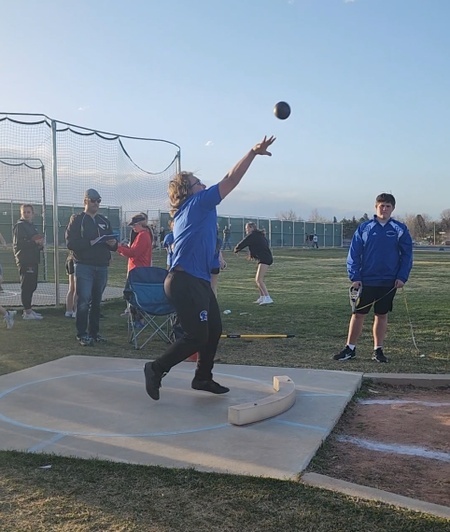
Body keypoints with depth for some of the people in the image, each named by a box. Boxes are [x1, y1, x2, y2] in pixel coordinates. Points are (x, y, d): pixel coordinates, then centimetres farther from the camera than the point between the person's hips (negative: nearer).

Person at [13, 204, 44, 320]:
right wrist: (34, 242, -19)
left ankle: (28, 310, 20)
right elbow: (17, 243, -16)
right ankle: (27, 312, -4)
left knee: (32, 286, 12)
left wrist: (40, 245, 4)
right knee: (26, 286, -7)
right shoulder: (19, 226, -6)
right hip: (25, 261, -9)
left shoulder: (32, 226, 21)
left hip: (33, 260, 9)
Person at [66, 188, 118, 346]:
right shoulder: (77, 220, 2)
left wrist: (113, 243, -6)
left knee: (96, 301, 9)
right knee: (84, 300, -8)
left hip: (102, 267, 5)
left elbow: (113, 243, 17)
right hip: (84, 266, -5)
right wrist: (91, 243, -20)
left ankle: (94, 332, 17)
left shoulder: (104, 221, 18)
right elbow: (70, 243, -9)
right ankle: (82, 334, -3)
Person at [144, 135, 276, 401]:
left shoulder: (186, 212, 20)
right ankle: (157, 368, 6)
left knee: (214, 330, 14)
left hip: (198, 281, 10)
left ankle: (203, 378, 25)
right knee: (197, 337, -7)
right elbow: (231, 180, -10)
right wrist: (254, 152, -7)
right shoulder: (198, 203, -7)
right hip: (186, 282, -10)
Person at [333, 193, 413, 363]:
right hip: (365, 281, 0)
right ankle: (350, 349, 13)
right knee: (358, 314, 4)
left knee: (381, 315, 10)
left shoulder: (400, 229, 1)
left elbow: (407, 254, 4)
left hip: (389, 283, 0)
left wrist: (402, 277, -6)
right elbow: (353, 254, 0)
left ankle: (378, 350, 21)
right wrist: (354, 277, -7)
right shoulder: (364, 228, 0)